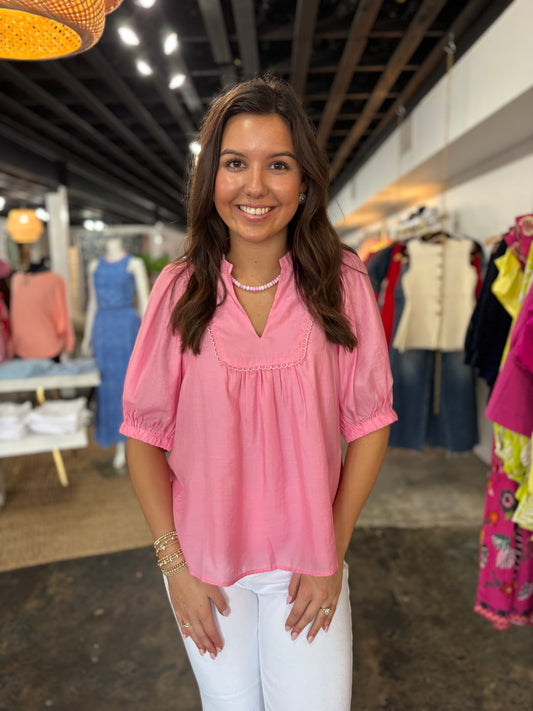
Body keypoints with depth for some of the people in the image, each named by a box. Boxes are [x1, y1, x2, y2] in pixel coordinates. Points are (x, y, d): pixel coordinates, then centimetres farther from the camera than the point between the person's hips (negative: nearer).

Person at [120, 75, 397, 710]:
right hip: (205, 561, 1)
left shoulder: (342, 282, -10)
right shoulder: (180, 290, -10)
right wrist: (174, 564, -6)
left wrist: (332, 554, -6)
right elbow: (144, 435, -5)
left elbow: (369, 424, -5)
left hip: (306, 562, 0)